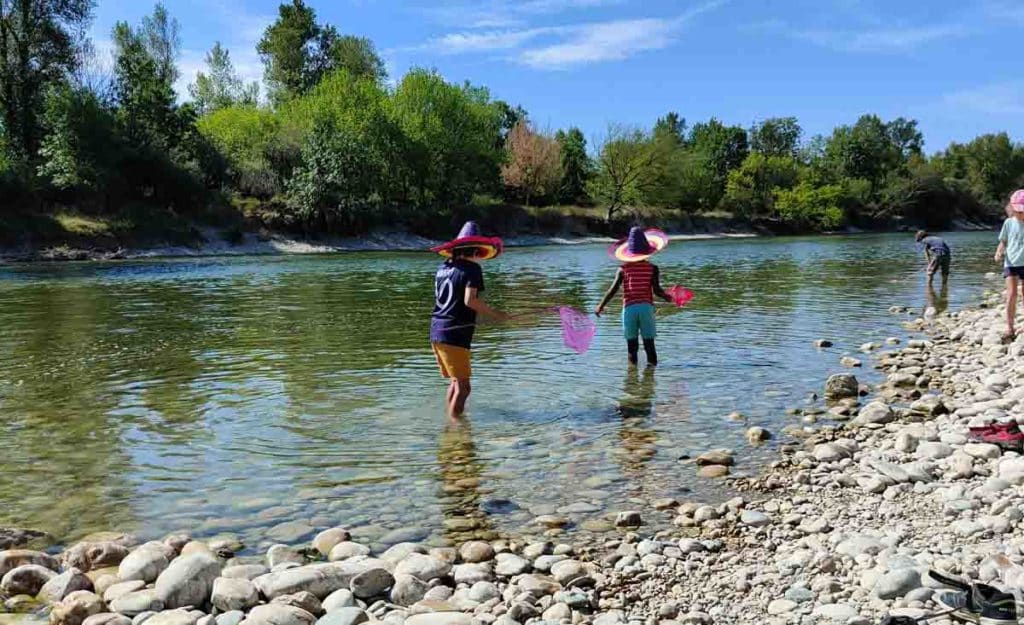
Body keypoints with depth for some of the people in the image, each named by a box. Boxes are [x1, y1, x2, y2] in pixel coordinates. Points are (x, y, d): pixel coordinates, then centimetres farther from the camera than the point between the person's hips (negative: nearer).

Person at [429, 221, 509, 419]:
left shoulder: (444, 267, 12)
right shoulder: (472, 268, -9)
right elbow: (469, 300, -20)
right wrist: (493, 313, -11)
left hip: (437, 332, 8)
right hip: (454, 335, -8)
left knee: (456, 381, 21)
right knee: (463, 387, -3)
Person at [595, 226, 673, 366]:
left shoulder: (623, 269, 2)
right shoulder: (652, 268, 1)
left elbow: (613, 290, -2)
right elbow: (657, 290, -7)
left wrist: (600, 307, 6)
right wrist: (667, 297, 13)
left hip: (629, 308, 0)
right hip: (646, 307, 0)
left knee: (631, 342, 8)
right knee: (648, 342, 7)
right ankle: (651, 363, 6)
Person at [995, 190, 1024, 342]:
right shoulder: (1009, 223, 2)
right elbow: (1003, 242, 9)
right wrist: (999, 253, -9)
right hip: (1011, 262, 0)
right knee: (1012, 294, -12)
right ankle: (1010, 328, -10)